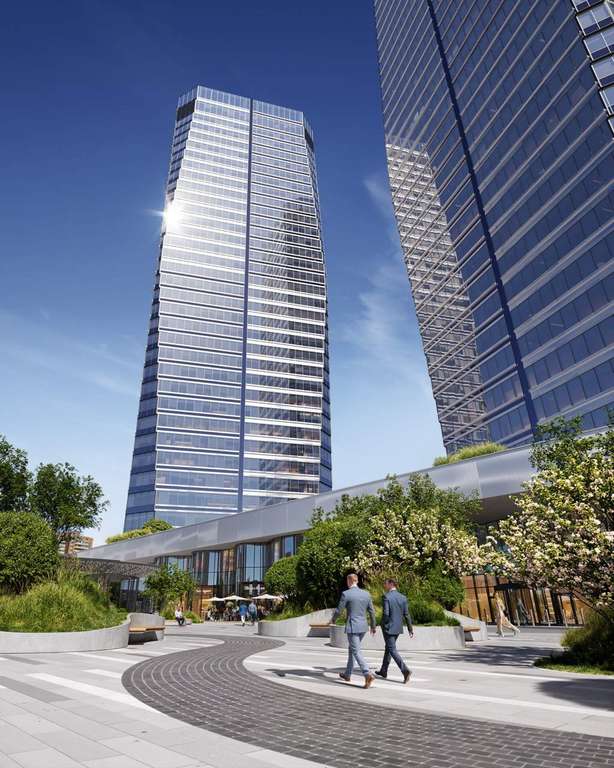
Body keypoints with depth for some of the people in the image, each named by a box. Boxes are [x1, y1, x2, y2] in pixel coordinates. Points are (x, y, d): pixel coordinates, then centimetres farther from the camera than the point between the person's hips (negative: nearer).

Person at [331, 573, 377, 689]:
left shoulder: (346, 594, -14)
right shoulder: (366, 593, 2)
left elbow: (338, 610, -7)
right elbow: (372, 612, 7)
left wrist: (333, 620, 14)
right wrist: (373, 626, 21)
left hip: (352, 627, -7)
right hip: (363, 627, 7)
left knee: (356, 652, -3)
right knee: (351, 649, 21)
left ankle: (368, 675, -19)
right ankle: (347, 675, 30)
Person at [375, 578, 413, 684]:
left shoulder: (386, 597, -17)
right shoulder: (403, 597, 2)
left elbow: (386, 613, -21)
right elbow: (406, 615, 2)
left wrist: (384, 624, -2)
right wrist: (410, 628, 7)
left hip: (388, 628, -7)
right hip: (398, 628, 7)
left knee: (392, 650, -1)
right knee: (388, 648, 20)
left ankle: (405, 670, -15)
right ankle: (383, 671, 30)